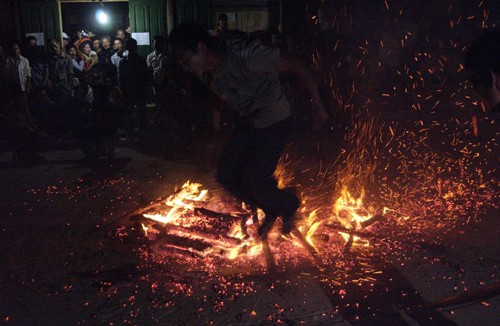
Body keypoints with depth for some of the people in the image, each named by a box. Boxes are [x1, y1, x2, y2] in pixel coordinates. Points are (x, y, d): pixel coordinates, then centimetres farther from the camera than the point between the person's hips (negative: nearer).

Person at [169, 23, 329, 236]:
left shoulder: (247, 58, -30)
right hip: (247, 124, 7)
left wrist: (318, 105, -17)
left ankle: (289, 206, 16)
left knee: (253, 179, -15)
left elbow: (297, 67, -23)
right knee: (226, 175, -1)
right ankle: (271, 210, 21)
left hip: (274, 123, -7)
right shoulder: (211, 76, -7)